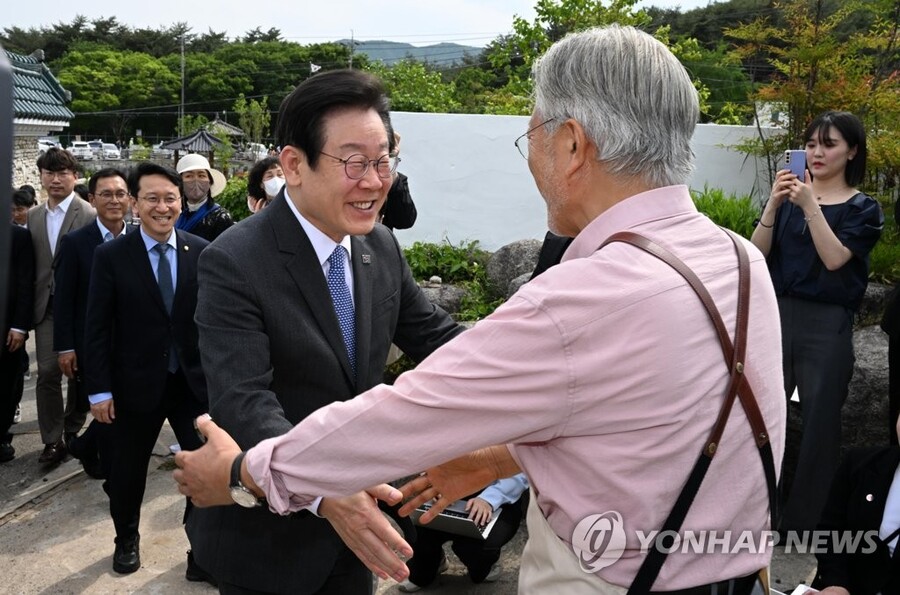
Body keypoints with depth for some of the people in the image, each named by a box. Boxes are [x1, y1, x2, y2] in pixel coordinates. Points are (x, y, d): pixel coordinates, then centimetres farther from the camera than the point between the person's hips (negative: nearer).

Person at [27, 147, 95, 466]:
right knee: (47, 372, -1)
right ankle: (53, 440, 9)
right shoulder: (33, 216, 9)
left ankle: (72, 432, 27)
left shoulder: (89, 215, -11)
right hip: (46, 306, 4)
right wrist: (30, 306, 8)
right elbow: (31, 264, 11)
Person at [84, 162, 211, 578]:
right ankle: (126, 539, 43)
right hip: (136, 384, -1)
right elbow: (96, 328, -6)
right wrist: (99, 389, -8)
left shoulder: (201, 252, -2)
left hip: (194, 382, 1)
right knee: (127, 470, 17)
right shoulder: (111, 255, -6)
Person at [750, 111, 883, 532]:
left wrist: (810, 205, -19)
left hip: (827, 326, -2)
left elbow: (835, 258, -14)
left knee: (819, 422, 5)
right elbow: (757, 253, 0)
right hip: (776, 315, 2)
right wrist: (774, 203, -13)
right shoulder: (789, 195, 9)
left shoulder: (862, 208, 3)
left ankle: (807, 520, 19)